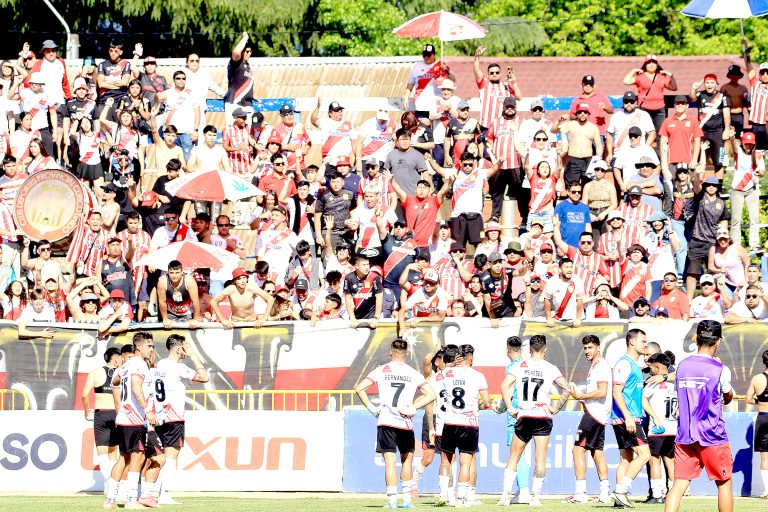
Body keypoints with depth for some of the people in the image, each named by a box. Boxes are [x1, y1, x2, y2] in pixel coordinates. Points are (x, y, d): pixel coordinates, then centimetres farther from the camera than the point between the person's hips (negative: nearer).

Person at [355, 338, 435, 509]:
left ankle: (392, 500, -10)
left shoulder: (381, 371, 4)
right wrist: (413, 407, 0)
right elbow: (431, 395, -1)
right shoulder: (413, 374, 5)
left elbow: (359, 389, -3)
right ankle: (407, 499, 17)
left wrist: (371, 408, 2)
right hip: (406, 424, 1)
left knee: (390, 462, -2)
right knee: (407, 459, 18)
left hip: (386, 422, -1)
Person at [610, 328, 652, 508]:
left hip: (630, 419, 10)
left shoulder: (635, 365, 20)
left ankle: (620, 496, 7)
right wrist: (628, 417, -24)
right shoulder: (624, 363, -11)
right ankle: (621, 491, -15)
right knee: (644, 454, -14)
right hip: (625, 418, -10)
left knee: (627, 458, 8)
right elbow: (616, 392, -18)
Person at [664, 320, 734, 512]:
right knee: (724, 483, 12)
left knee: (679, 484, -1)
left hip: (684, 437, 3)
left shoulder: (682, 366, 5)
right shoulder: (720, 370, -8)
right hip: (712, 436, -3)